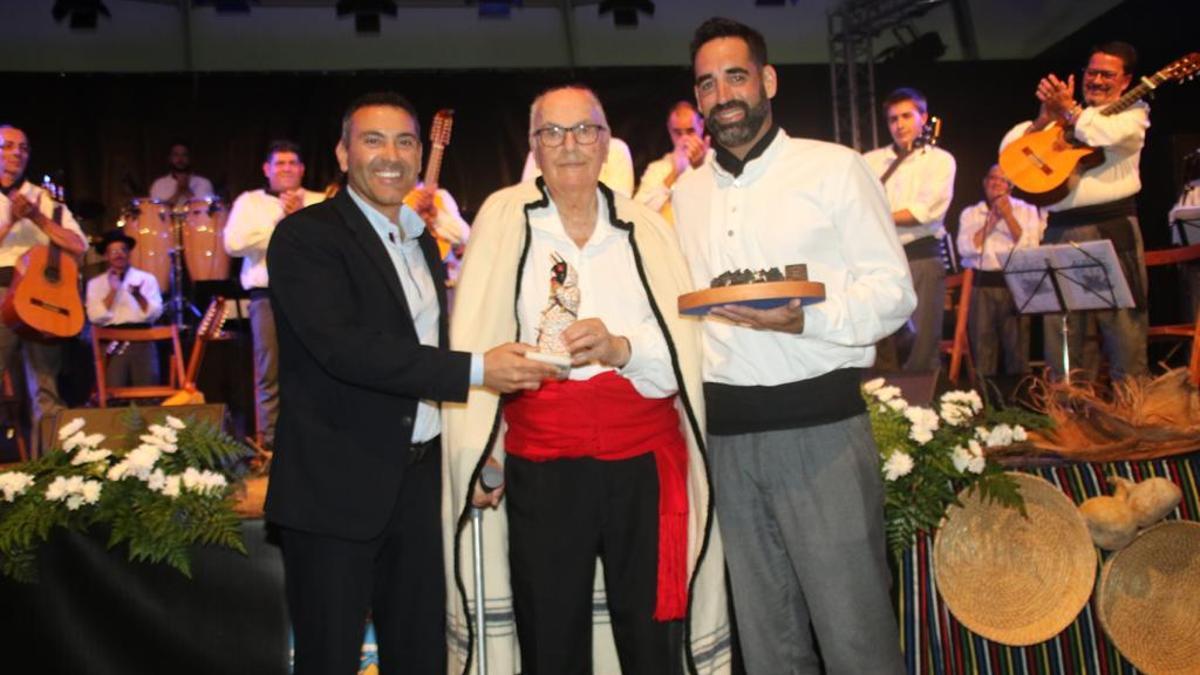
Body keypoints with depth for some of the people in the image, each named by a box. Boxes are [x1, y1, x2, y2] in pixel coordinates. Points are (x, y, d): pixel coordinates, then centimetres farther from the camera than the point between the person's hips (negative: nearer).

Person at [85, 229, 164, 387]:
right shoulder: (96, 283, 11)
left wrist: (138, 295, -18)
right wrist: (112, 291, -9)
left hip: (142, 341, 0)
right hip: (112, 343, 0)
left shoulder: (147, 278, 10)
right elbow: (96, 317, -3)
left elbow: (154, 313, -1)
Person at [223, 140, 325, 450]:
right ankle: (271, 445, 7)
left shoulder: (321, 202, 14)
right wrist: (281, 222, -5)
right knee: (270, 376, 0)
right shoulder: (249, 201, 12)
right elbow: (234, 243, -4)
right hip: (269, 297, 0)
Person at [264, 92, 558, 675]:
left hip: (417, 482, 7)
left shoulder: (422, 242, 15)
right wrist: (476, 369, -24)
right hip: (336, 489, -6)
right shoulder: (305, 236, -9)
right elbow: (345, 347, -22)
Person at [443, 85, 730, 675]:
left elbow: (681, 343, 0)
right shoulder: (504, 216, 4)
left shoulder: (645, 228, 9)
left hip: (644, 458, 2)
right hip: (541, 466, -1)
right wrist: (481, 455, -10)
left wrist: (620, 347, -19)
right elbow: (475, 342, -3)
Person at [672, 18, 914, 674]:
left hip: (818, 418, -4)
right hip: (725, 428, 5)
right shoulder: (687, 193, 15)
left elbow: (894, 291, -3)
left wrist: (804, 319, -20)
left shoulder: (834, 168, 1)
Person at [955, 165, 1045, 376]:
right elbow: (965, 249, -4)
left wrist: (1008, 216, -9)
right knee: (982, 345, 1)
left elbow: (1030, 247, -6)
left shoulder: (1027, 210, 9)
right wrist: (991, 221, -7)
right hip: (980, 284, 1)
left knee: (1017, 344, -4)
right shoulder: (970, 213, 11)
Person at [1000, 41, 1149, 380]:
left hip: (1111, 228, -4)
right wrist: (1046, 116, -1)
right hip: (1059, 229, 4)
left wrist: (1069, 110, -5)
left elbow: (1113, 134, -13)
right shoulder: (1061, 118, 21)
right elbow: (1008, 149, 11)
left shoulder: (1133, 111, 11)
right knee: (1058, 331, 3)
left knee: (1124, 325, -5)